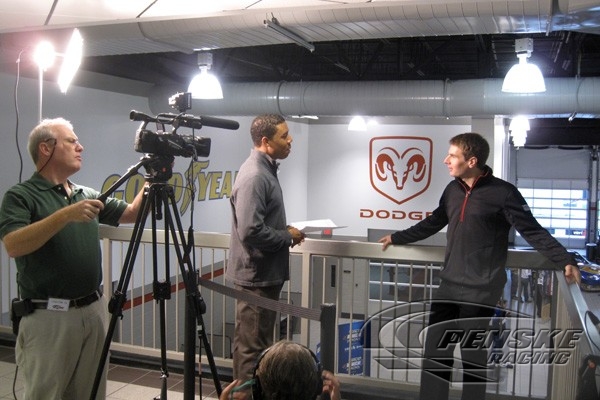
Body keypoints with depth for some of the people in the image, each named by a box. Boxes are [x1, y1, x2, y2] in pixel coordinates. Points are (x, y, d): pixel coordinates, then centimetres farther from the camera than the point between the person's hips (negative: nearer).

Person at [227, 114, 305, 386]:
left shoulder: (265, 170, 11)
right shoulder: (254, 176, -21)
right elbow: (251, 231, -28)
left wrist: (286, 231, 5)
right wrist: (288, 237, -14)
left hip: (266, 274, 10)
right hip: (257, 275, -10)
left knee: (255, 344, 21)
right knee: (253, 348, 1)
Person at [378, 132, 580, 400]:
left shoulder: (503, 193, -10)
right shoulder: (452, 190, 9)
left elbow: (533, 231, -9)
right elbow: (432, 224, 22)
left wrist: (565, 261, -19)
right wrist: (397, 238, 29)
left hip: (480, 291, -6)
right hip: (449, 286, 6)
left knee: (473, 359, 2)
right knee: (435, 354, 9)